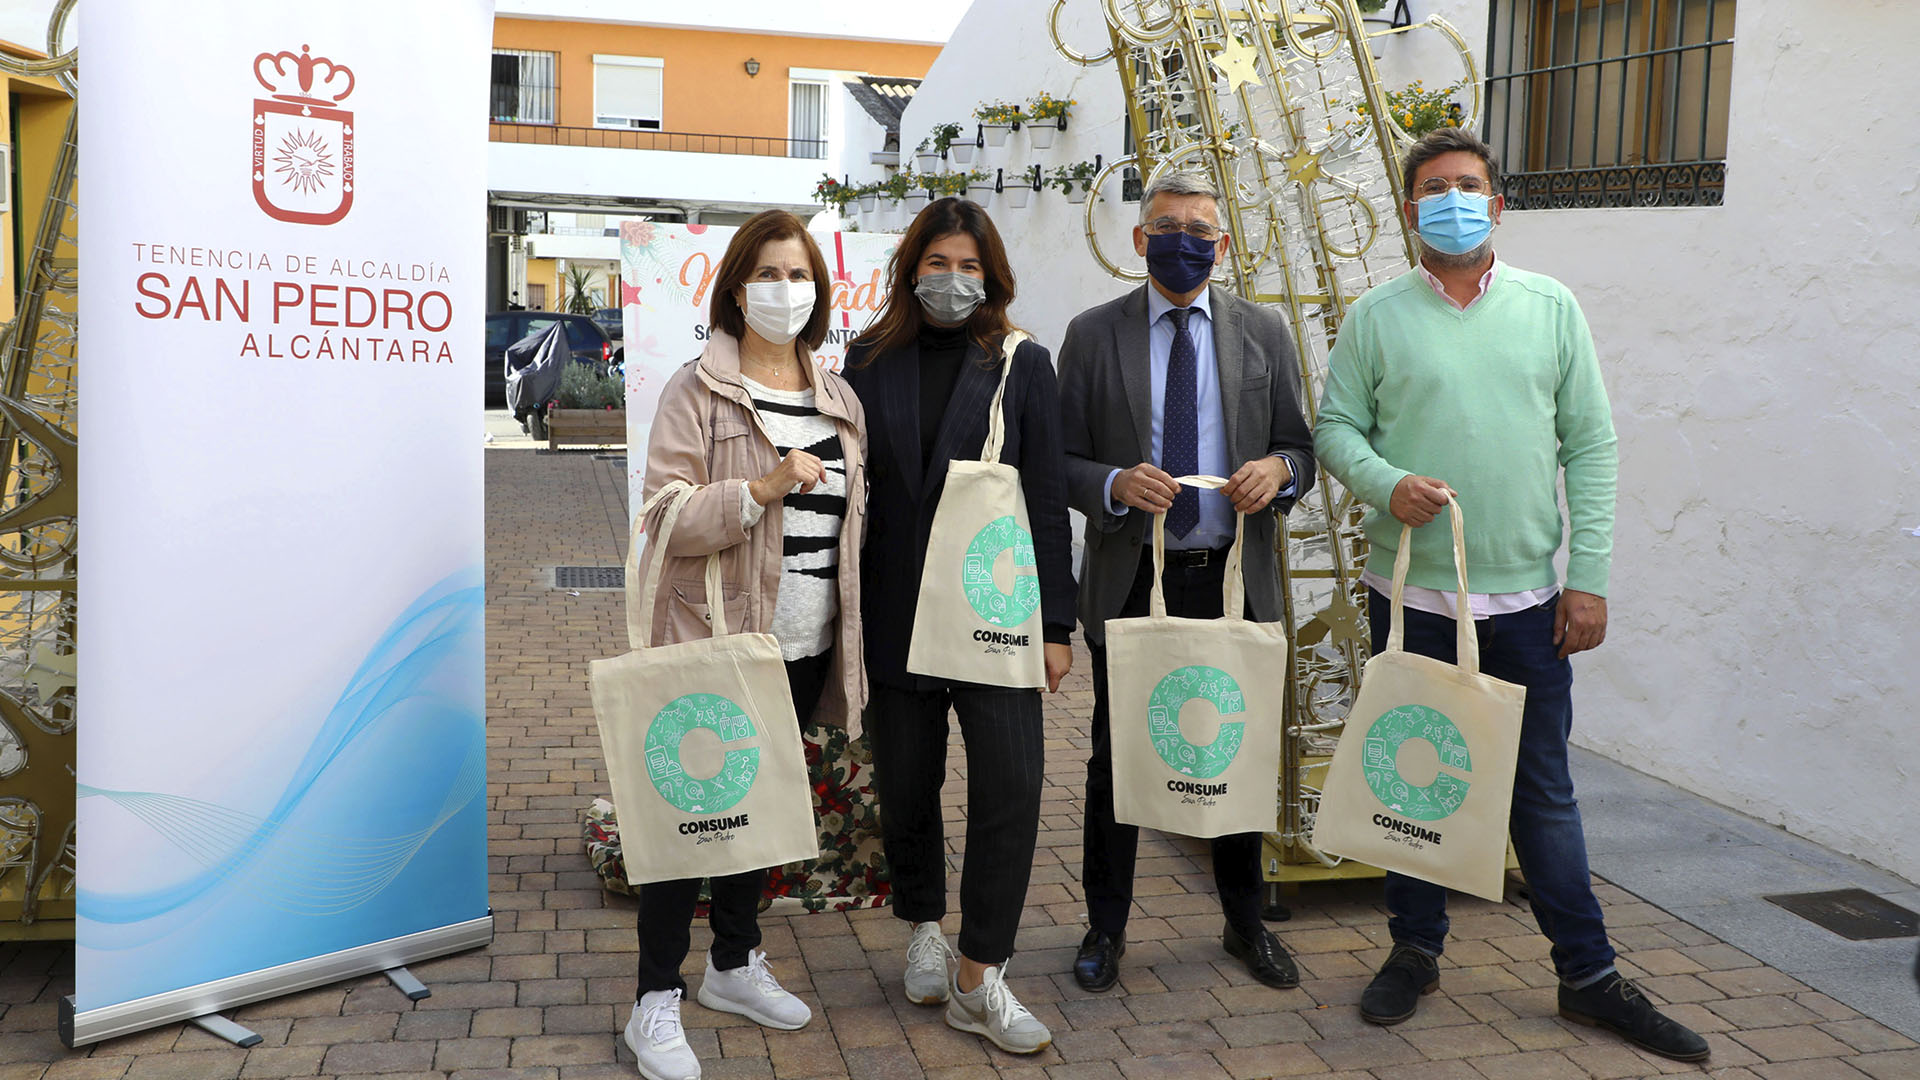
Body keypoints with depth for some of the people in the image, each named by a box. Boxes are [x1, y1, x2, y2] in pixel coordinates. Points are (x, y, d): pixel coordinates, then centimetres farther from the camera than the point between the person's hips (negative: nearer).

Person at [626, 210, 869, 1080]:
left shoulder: (838, 398, 11)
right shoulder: (699, 390, -7)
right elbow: (667, 517, -14)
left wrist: (855, 636, 14)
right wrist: (763, 489, -27)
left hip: (805, 645, 6)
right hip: (718, 640, -6)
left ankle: (735, 965, 34)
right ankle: (656, 1003, 12)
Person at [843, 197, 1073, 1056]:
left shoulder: (1023, 366, 3)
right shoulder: (871, 363, 6)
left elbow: (1046, 502, 1)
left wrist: (1055, 623, -2)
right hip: (898, 613, 2)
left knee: (1010, 782, -10)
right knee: (906, 785, 11)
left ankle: (978, 980, 1)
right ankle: (924, 930, 34)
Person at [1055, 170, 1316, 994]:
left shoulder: (1265, 332, 7)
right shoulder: (1092, 335, 2)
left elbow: (1303, 449, 8)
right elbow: (1063, 462, 0)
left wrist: (1279, 469, -15)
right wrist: (1116, 485, -20)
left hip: (1235, 577, 2)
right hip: (1129, 579, -1)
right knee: (1117, 756, 8)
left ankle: (1246, 924, 30)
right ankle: (1105, 927, 24)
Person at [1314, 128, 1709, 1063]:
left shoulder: (1551, 307, 4)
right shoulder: (1376, 318, 1)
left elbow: (1590, 443, 4)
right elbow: (1336, 427, 2)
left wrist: (1588, 576, -1)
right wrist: (1386, 484, -20)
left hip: (1528, 597, 1)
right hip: (1410, 595, 0)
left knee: (1543, 791, 8)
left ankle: (1589, 976, 21)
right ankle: (1416, 951, 27)